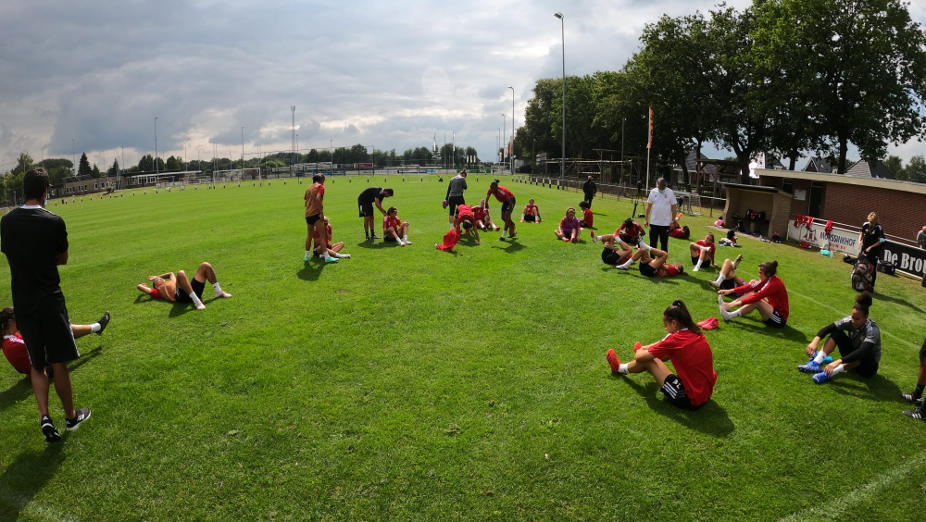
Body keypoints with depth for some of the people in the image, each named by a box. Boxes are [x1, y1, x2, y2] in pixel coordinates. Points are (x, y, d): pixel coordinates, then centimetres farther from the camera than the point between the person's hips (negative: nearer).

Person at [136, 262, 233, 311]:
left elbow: (171, 274, 60)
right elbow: (139, 287, 17)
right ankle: (196, 301, -43)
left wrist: (156, 276, 61)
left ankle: (218, 291, -1)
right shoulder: (158, 290, 24)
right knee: (180, 273, -34)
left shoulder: (172, 282, 41)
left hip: (193, 290, 7)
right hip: (180, 295, -7)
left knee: (205, 265, 5)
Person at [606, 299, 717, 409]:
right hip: (707, 392, 8)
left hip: (690, 400, -7)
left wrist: (639, 351, 13)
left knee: (648, 360, 5)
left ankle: (620, 368, 33)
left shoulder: (674, 340, -20)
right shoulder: (697, 333, 1)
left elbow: (638, 357, -9)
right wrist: (645, 348, 21)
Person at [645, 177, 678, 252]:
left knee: (664, 243, 6)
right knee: (652, 242, 8)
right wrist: (646, 219, 5)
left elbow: (674, 207, 1)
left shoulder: (670, 192, -4)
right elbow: (648, 206, 7)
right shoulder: (653, 192, 2)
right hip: (653, 222, 2)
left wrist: (673, 220, -3)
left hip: (665, 223, -2)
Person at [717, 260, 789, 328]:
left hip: (780, 318, -9)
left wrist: (739, 302, -30)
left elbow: (757, 296, -30)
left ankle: (730, 316, -22)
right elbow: (750, 287, 0)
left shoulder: (775, 283, -25)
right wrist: (731, 291, -4)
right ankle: (727, 305, -5)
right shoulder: (768, 279, 1)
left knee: (756, 302, -29)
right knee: (752, 292, 4)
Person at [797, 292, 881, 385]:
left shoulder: (872, 330, -29)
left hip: (869, 367, -5)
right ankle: (816, 363, -32)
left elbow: (862, 352, -43)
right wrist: (816, 340, -39)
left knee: (864, 354, -39)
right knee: (837, 333, -16)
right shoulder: (850, 321, -14)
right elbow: (828, 328, -19)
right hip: (853, 358, 5)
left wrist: (838, 361, -55)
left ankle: (830, 372, -51)